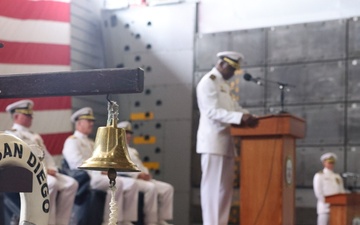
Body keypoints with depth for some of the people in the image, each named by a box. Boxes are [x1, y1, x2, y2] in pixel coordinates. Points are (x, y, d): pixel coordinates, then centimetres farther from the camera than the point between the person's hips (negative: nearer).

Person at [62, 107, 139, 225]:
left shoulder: (90, 143, 29)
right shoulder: (72, 141, 0)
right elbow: (79, 165, -13)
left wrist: (105, 171, 0)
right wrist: (100, 172, -17)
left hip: (98, 176, 9)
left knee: (131, 183, -11)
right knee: (116, 183, -33)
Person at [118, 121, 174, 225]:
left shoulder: (133, 151, 31)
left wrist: (146, 174, 1)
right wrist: (138, 174, -19)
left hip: (142, 179, 9)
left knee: (167, 188, -6)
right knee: (151, 187, -34)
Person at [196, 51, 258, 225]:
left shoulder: (224, 85, 21)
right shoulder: (208, 82, -8)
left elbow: (234, 108, 21)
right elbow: (212, 112, -20)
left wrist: (250, 116, 3)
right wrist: (240, 117, -30)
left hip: (225, 142, 9)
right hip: (213, 142, -9)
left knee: (225, 187, 8)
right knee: (213, 186, -9)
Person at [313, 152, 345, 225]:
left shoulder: (338, 177, 21)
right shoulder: (319, 175, 3)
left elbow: (342, 191, 17)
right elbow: (318, 192, -7)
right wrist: (326, 202, -15)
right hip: (325, 206, -5)